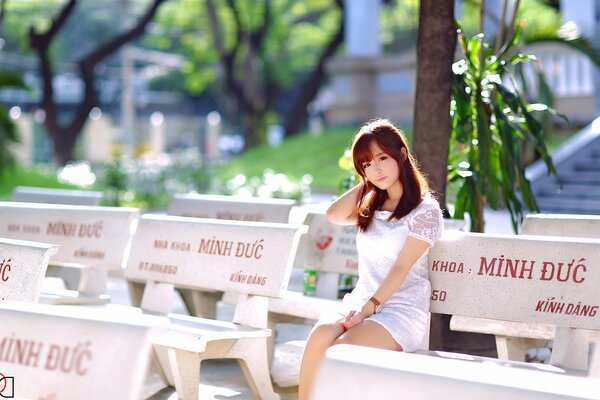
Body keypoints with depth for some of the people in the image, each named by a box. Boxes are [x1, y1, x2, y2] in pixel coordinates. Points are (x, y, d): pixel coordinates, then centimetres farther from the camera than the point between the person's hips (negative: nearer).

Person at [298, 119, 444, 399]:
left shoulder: (425, 211, -2)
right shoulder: (370, 207, 19)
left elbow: (401, 268, -10)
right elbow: (334, 215, -1)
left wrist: (369, 308, -18)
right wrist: (366, 183, 8)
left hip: (402, 311, -5)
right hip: (360, 301, 5)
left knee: (342, 350, -33)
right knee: (320, 336, -30)